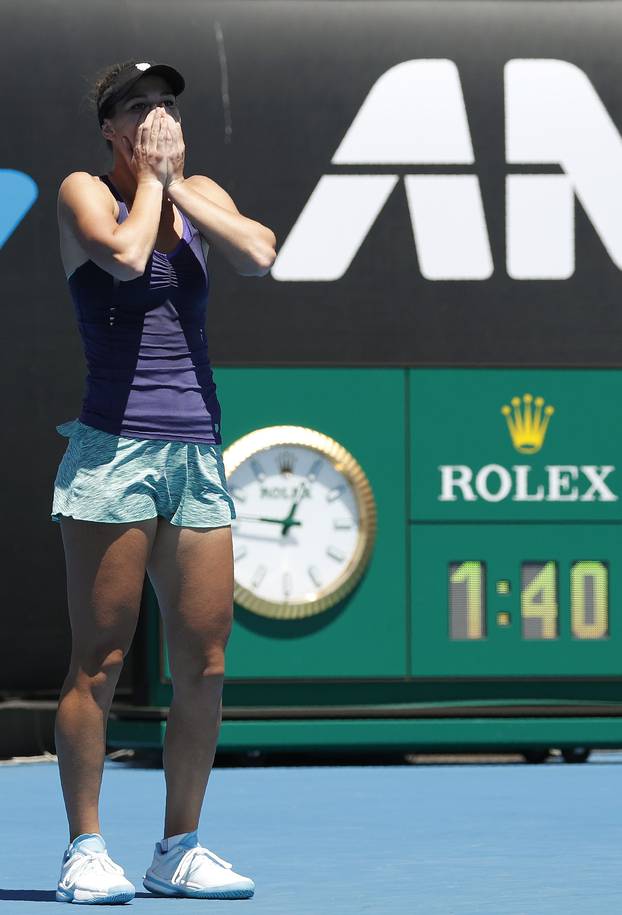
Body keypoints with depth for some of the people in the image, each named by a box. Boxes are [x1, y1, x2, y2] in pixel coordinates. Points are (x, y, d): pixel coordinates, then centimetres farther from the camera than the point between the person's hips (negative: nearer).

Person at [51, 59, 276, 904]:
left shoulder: (201, 195, 15)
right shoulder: (83, 192, 1)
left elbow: (260, 256, -4)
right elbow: (125, 255, -19)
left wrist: (179, 184, -2)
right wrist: (149, 178, -5)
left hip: (198, 452, 5)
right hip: (113, 447, -5)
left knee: (204, 661, 3)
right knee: (100, 660, -5)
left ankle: (179, 850, 13)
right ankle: (84, 851, 1)